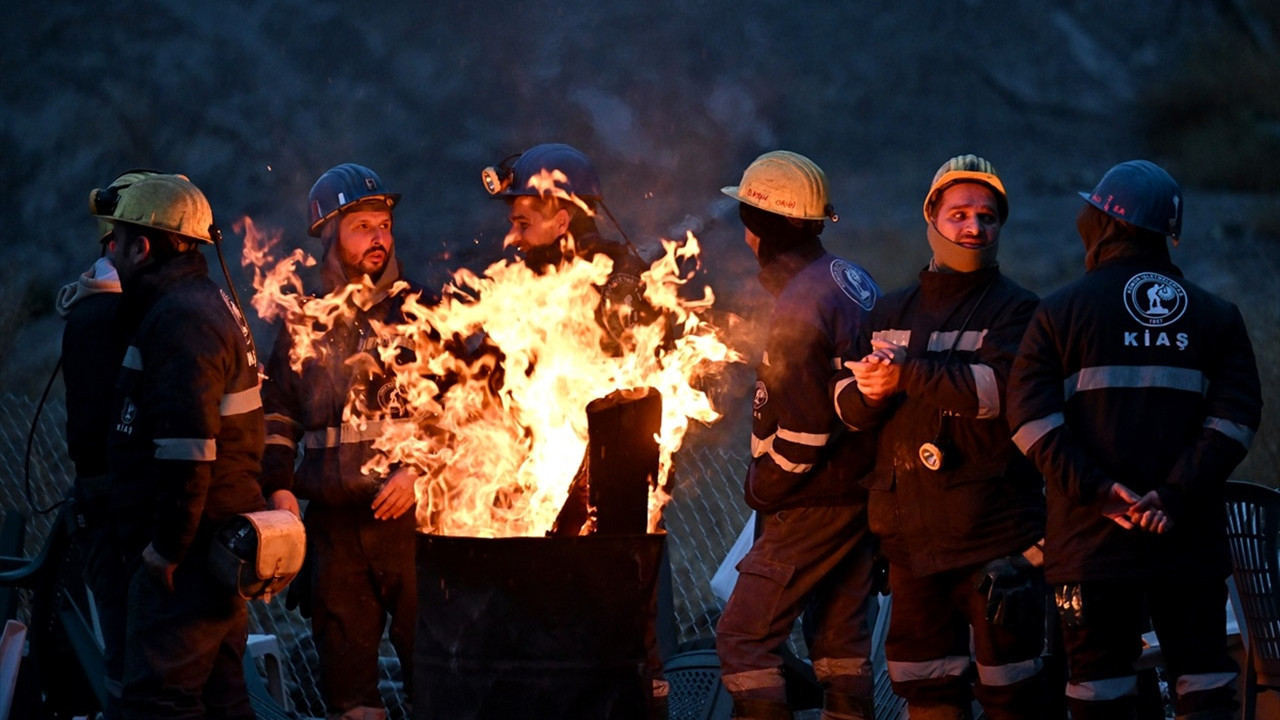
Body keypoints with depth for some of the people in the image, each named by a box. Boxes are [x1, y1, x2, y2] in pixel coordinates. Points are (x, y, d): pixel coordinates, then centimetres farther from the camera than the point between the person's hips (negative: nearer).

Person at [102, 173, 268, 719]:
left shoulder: (177, 319, -16)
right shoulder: (214, 304, 17)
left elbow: (187, 447, -25)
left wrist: (167, 545, -20)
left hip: (188, 556, -11)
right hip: (223, 541, 11)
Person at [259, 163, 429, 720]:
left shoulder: (421, 310, 4)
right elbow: (277, 412, 20)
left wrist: (420, 470, -11)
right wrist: (279, 486, 6)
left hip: (408, 512, -3)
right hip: (333, 522, 3)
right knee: (344, 665, 6)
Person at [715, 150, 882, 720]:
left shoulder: (799, 306, -21)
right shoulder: (855, 281, 8)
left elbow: (803, 428, -22)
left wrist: (761, 490, -9)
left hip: (815, 503, -9)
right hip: (864, 493, 9)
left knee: (743, 637, -5)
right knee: (842, 636, 15)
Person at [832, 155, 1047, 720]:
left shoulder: (1015, 310, 0)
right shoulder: (890, 313, 18)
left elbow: (1000, 388, -18)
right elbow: (847, 402, 9)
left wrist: (907, 374, -19)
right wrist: (870, 390, -15)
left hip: (995, 531, -5)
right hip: (911, 534, 5)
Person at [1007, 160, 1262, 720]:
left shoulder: (1061, 311, 2)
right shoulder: (1216, 316, 8)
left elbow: (1031, 415, -9)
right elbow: (1235, 416, -4)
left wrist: (1095, 489, -12)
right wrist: (1178, 493, -11)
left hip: (1091, 536, -1)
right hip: (1191, 540, 1)